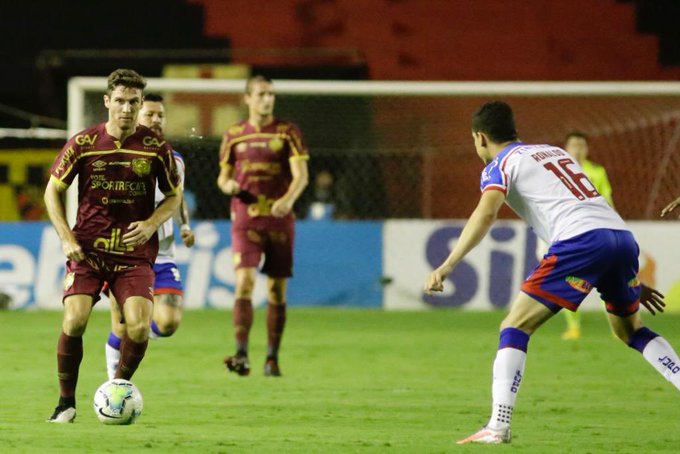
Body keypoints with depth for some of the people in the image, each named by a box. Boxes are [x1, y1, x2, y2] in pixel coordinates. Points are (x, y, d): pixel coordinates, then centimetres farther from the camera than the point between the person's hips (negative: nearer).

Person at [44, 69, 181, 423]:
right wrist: (66, 238, -4)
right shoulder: (83, 143, -2)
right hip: (87, 249, 0)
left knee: (139, 327, -15)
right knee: (74, 320, -19)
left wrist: (151, 224, -8)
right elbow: (53, 190, 8)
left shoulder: (156, 147, 0)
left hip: (136, 252, 0)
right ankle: (66, 402, 0)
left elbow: (174, 196, 11)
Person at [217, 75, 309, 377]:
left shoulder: (287, 132, 3)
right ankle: (241, 355, -20)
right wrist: (228, 185, -8)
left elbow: (301, 174, -7)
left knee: (277, 291, 3)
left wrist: (289, 199, -27)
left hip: (280, 219, 0)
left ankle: (272, 359, 12)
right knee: (244, 282, -16)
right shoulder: (234, 135, 9)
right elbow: (223, 177, 17)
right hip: (245, 219, 0)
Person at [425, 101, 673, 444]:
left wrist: (447, 266, -17)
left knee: (515, 328, -2)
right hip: (623, 237, 7)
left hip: (580, 242, -7)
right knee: (629, 329, 29)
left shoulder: (501, 164, 11)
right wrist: (632, 282, 37)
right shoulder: (556, 152, 31)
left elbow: (486, 213, -10)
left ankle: (498, 426, -15)